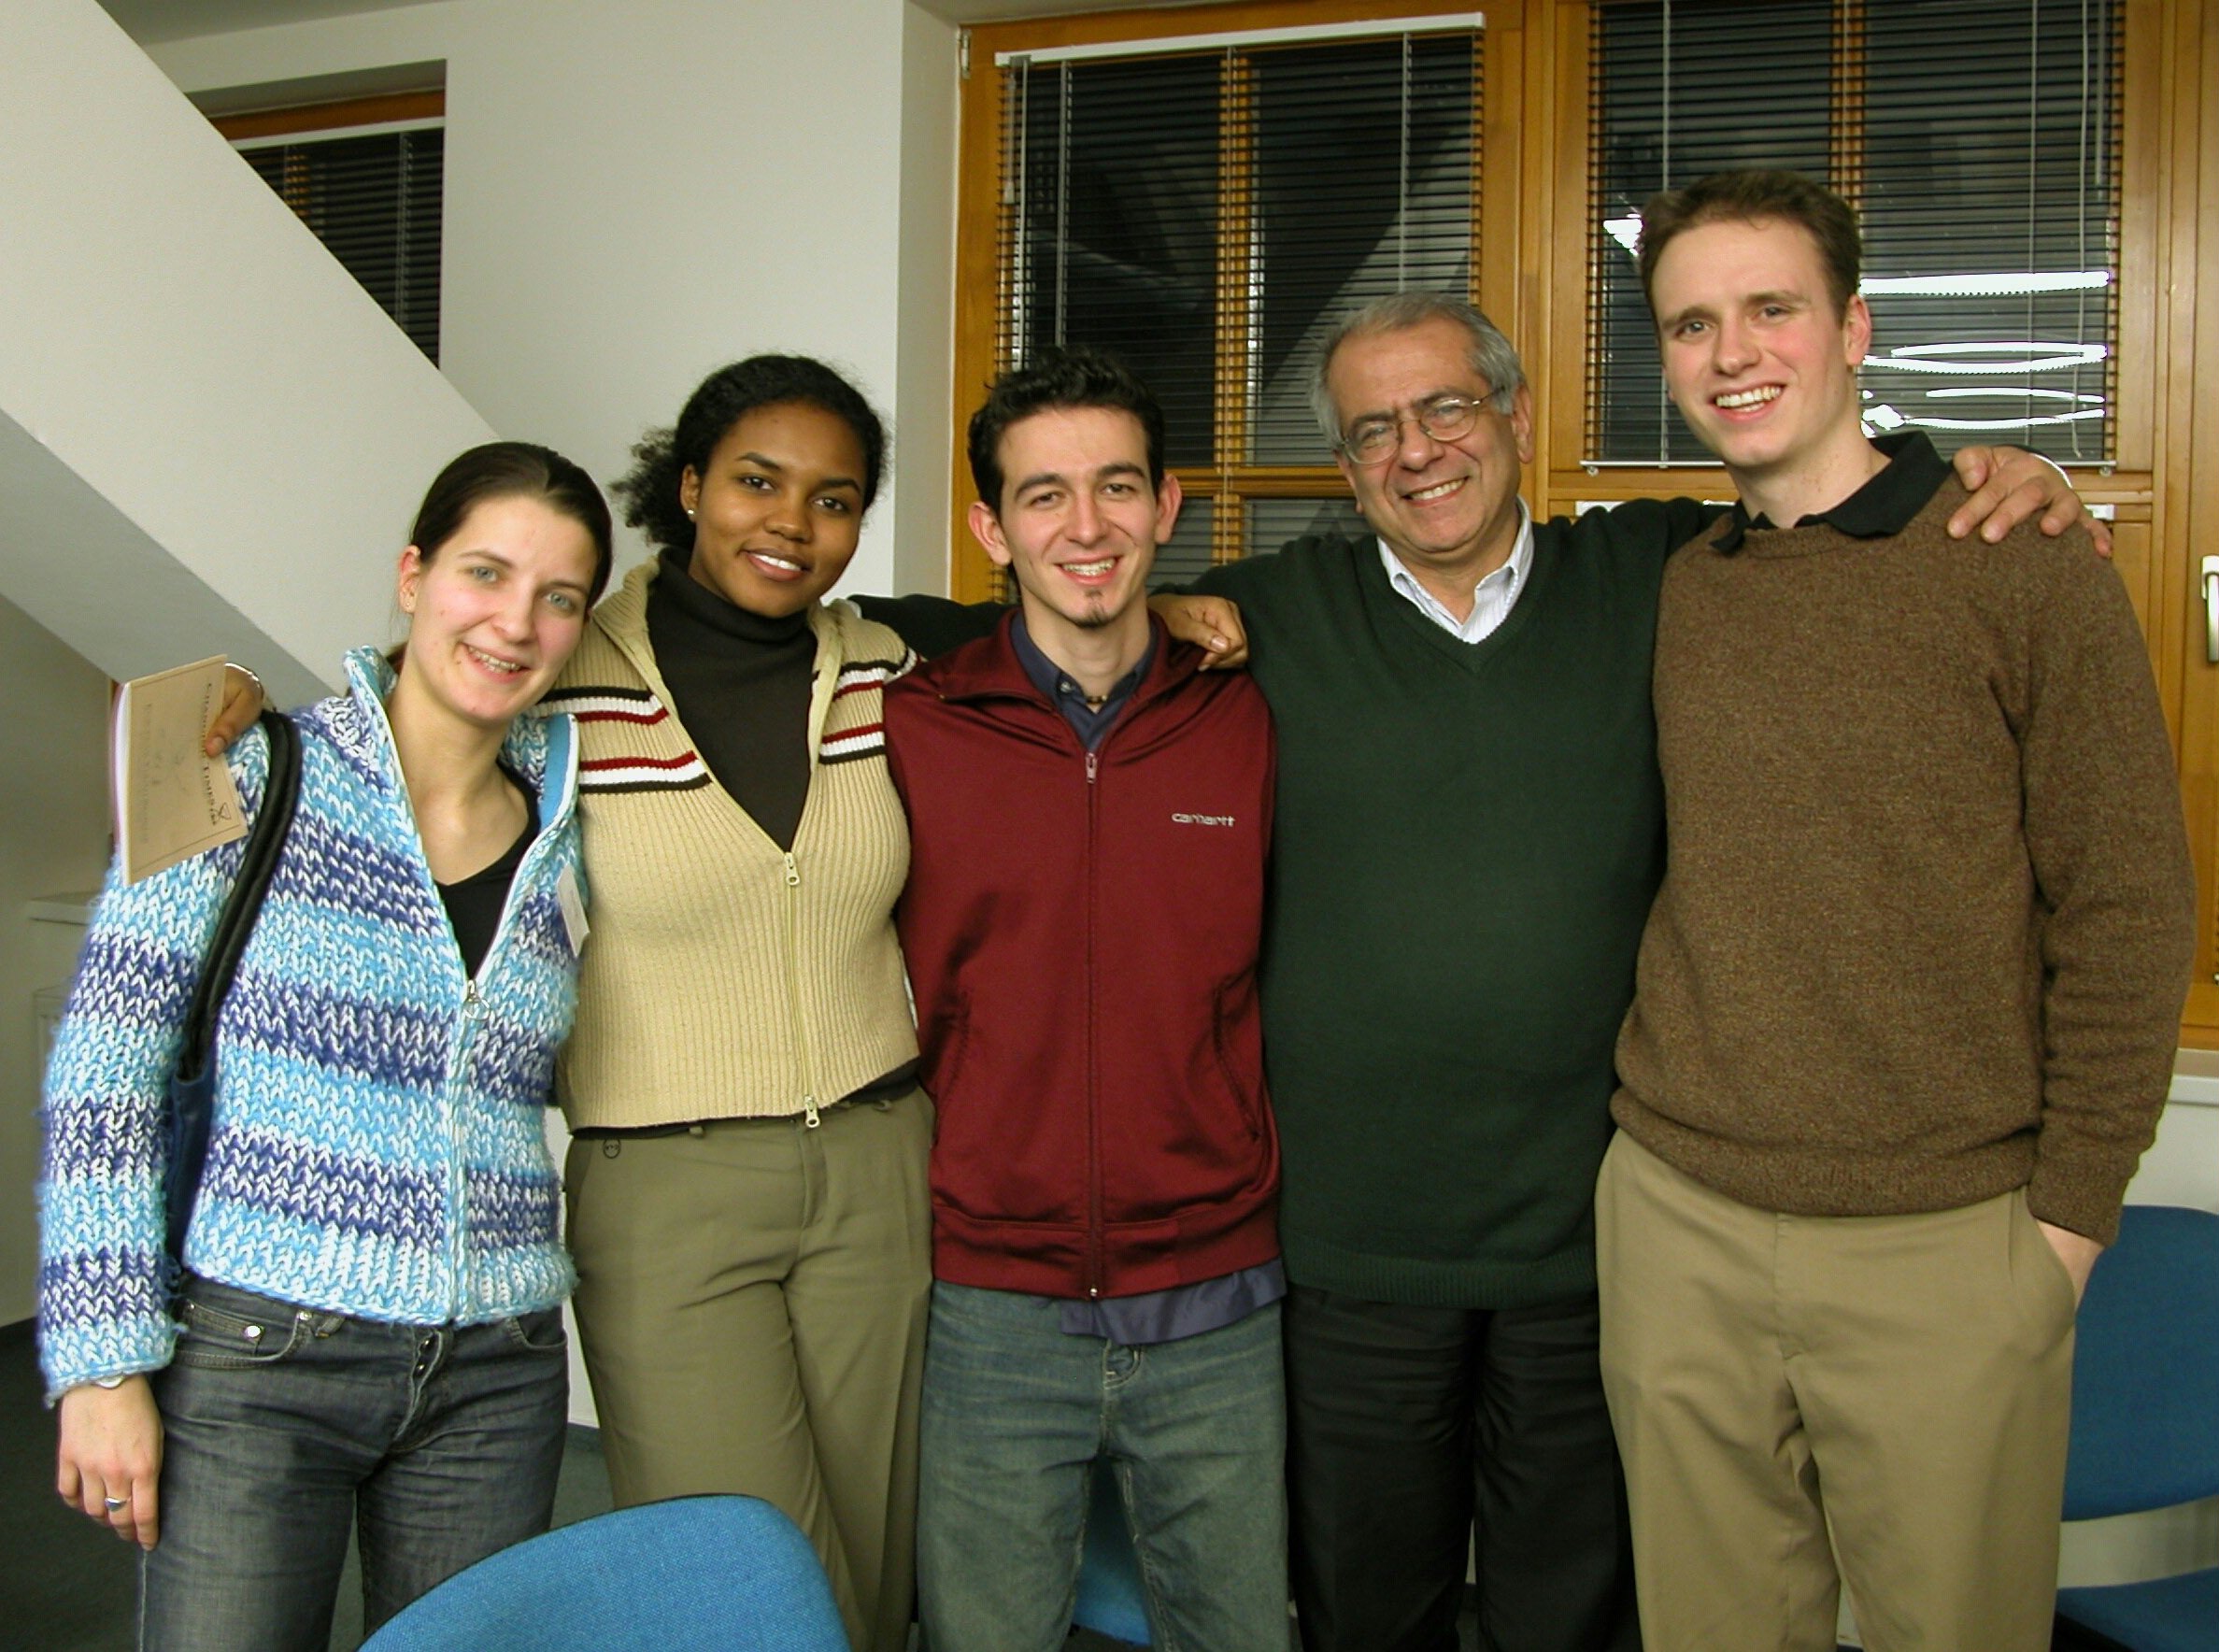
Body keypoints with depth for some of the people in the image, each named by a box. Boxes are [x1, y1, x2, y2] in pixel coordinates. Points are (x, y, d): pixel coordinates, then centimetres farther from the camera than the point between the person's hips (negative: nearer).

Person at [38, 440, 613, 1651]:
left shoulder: (566, 835, 5)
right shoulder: (255, 776, -6)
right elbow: (106, 1068, -7)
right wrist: (105, 1362, -10)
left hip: (494, 1380, 4)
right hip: (254, 1363, -3)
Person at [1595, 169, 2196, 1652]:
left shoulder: (2027, 572, -6)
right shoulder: (1665, 594, 6)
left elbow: (2127, 910, -6)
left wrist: (2071, 1213, -6)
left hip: (1947, 1246, -3)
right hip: (1677, 1221, 4)